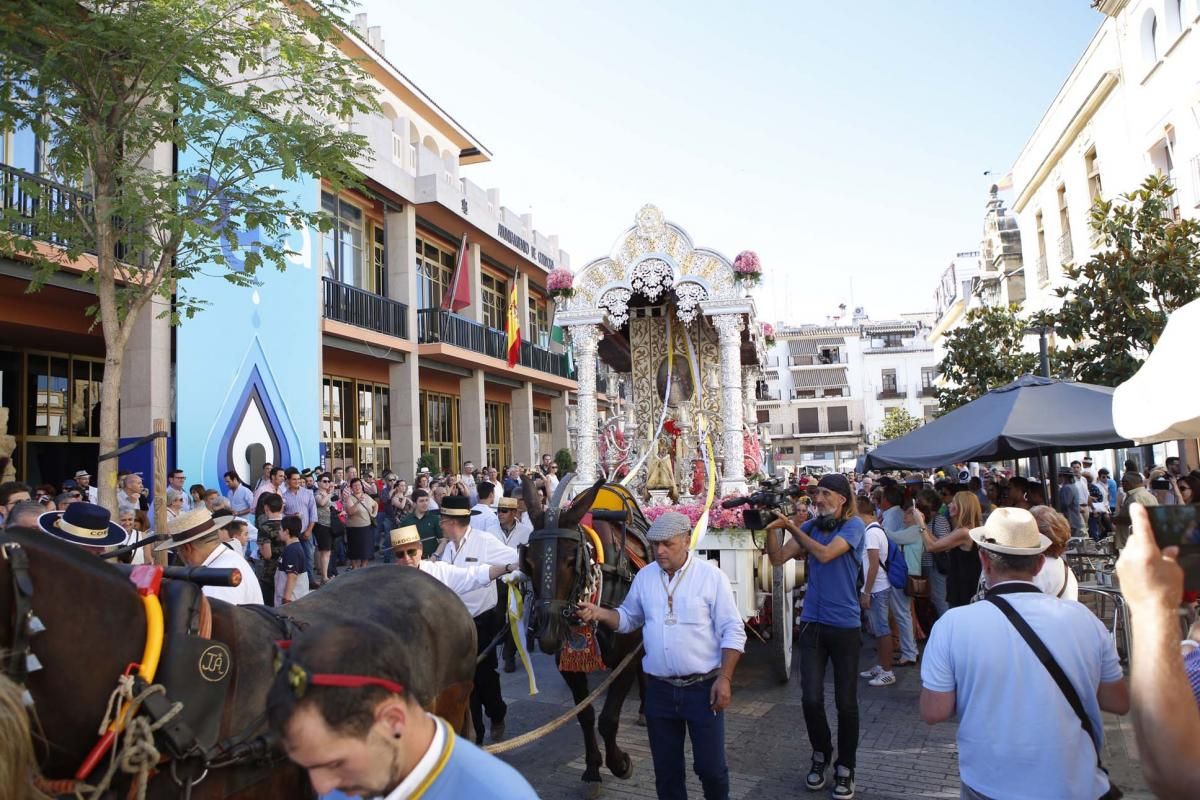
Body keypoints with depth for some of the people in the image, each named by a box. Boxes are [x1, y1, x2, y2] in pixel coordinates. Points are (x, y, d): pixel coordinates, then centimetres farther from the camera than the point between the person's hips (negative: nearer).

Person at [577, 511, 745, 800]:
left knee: (710, 766, 6)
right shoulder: (644, 576, 2)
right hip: (659, 689, 3)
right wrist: (600, 613, -6)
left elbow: (732, 632, -8)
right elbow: (628, 618, 13)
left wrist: (725, 679, -14)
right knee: (666, 768, 14)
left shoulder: (711, 575, -10)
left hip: (703, 687, -3)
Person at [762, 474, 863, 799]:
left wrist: (791, 526, -20)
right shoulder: (811, 525, 5)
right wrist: (769, 527, -16)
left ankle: (845, 768, 24)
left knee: (846, 702, 6)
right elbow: (778, 558, -2)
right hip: (812, 623, 3)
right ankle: (821, 754, 26)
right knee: (811, 699, 0)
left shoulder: (853, 525, -8)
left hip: (845, 625, -3)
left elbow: (825, 554, -23)